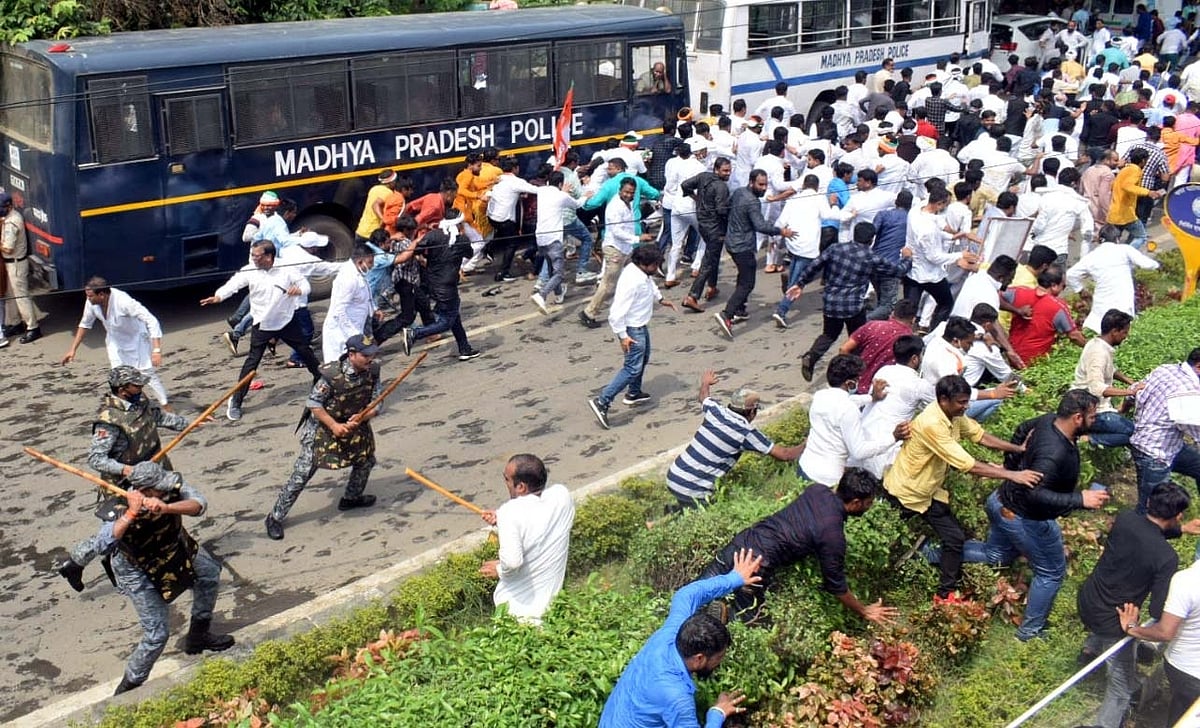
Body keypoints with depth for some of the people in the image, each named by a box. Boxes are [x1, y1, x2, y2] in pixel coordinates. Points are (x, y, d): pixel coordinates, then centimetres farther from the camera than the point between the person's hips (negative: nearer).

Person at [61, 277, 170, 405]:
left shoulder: (123, 301, -37)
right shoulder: (91, 302, -19)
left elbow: (152, 321, -40)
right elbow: (85, 324, 2)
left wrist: (157, 350, -48)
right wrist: (73, 349, 1)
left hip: (136, 338, -6)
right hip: (115, 341, 6)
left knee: (147, 374, -5)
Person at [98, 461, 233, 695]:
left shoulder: (172, 486, -29)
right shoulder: (120, 510, -39)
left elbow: (199, 504, -43)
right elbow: (103, 546, -53)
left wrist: (166, 508, -58)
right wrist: (131, 514, -60)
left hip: (174, 546, 6)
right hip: (137, 569, -6)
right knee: (156, 634, -5)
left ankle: (199, 636, 41)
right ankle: (129, 687, 18)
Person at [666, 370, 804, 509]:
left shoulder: (715, 410, 1)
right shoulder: (746, 433, -14)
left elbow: (703, 398, 28)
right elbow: (784, 455, -6)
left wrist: (705, 383, 50)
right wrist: (806, 446, 12)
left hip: (673, 477, 7)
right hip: (692, 491, -7)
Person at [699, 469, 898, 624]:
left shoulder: (817, 490, 3)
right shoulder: (832, 535, -15)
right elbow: (835, 585, -3)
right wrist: (864, 612, 10)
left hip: (740, 541, 7)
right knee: (746, 619, 10)